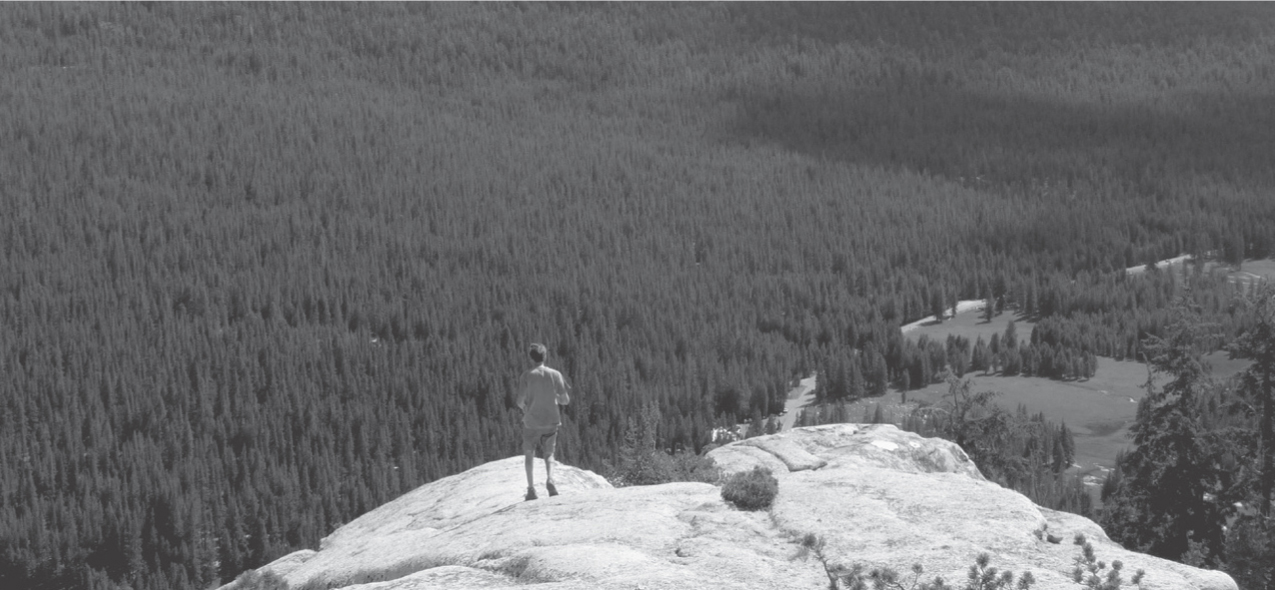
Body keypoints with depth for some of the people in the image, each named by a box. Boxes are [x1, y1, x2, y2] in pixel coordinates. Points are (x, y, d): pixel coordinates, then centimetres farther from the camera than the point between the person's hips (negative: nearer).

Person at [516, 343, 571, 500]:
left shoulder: (526, 376, -8)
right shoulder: (555, 375, -4)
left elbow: (520, 401, -11)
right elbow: (565, 400, -2)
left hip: (531, 422, -1)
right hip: (551, 421, 1)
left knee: (530, 454, 16)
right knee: (549, 454, 16)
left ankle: (531, 488, 5)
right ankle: (550, 480, -11)